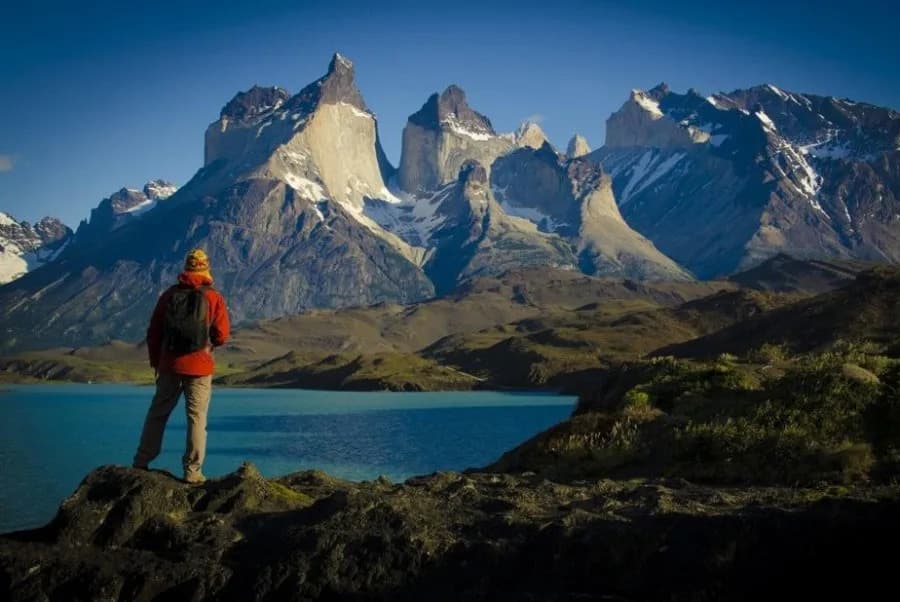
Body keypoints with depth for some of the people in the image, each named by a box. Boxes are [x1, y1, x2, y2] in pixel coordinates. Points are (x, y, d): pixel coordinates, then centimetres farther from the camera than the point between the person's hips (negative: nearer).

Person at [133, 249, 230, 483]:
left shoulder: (169, 295, 3)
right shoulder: (214, 297, -5)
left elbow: (153, 332, 7)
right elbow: (221, 336, -7)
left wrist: (155, 361, 18)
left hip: (169, 365, 3)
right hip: (199, 367, -3)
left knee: (157, 414, 15)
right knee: (197, 418, 2)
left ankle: (141, 462, 21)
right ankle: (192, 472, 1)